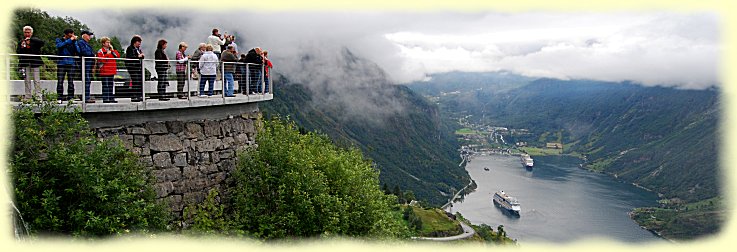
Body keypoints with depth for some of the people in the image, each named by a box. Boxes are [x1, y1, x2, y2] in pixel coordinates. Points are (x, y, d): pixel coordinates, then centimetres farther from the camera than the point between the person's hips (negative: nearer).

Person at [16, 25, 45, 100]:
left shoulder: (35, 40, 8)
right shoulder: (21, 41, 15)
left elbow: (42, 43, -13)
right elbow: (18, 52, 11)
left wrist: (30, 39, -17)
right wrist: (22, 47, -9)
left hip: (34, 63, -3)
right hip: (25, 63, 3)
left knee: (36, 80, -5)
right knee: (27, 81, 4)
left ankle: (37, 95, -3)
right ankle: (27, 96, 6)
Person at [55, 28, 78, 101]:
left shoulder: (73, 41, 11)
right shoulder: (59, 40, 8)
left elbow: (77, 51, -3)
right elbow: (59, 45, -15)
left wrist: (74, 41, -10)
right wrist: (70, 40, -14)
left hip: (70, 63, 1)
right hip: (61, 63, -1)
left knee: (70, 81, 0)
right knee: (60, 81, -4)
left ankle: (71, 97, 4)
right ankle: (60, 97, 0)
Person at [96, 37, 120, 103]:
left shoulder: (111, 50, 18)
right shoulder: (100, 51, -1)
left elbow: (118, 56, 5)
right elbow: (101, 60, -14)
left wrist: (112, 50, -1)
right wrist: (107, 54, -16)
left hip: (111, 71, 6)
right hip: (104, 71, -6)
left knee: (110, 85, 10)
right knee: (105, 85, -7)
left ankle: (111, 98, 14)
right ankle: (105, 99, -7)